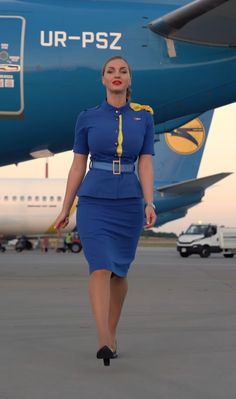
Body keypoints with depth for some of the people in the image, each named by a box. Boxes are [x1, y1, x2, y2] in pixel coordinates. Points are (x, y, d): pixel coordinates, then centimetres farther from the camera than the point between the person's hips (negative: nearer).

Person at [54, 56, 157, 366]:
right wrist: (65, 209, 5)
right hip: (93, 201, -1)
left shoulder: (144, 118, 4)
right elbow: (78, 166, 6)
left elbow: (145, 165, -1)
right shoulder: (87, 118, 3)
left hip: (128, 203, 2)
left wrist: (149, 204, -14)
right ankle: (105, 342, -24)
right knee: (100, 268, -17)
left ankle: (111, 333, 28)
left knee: (119, 271, 10)